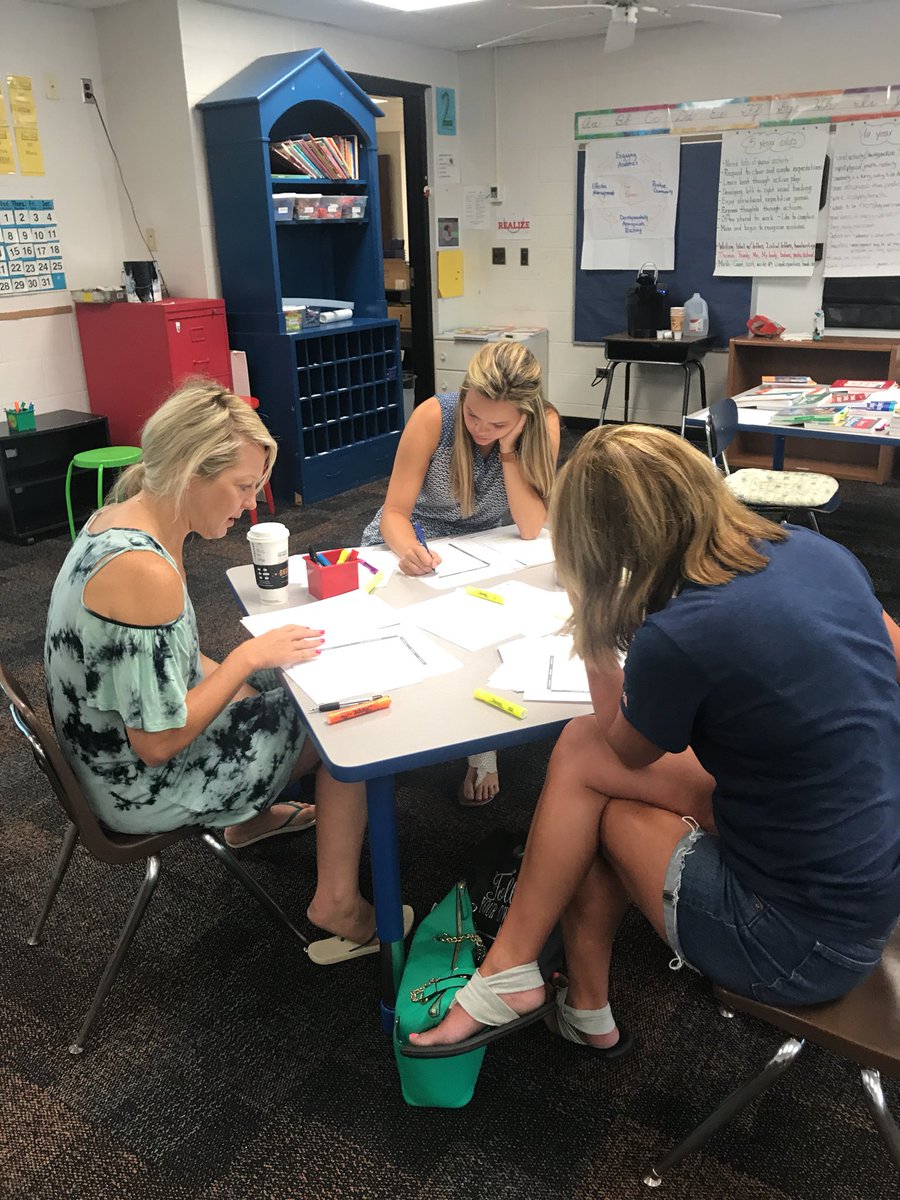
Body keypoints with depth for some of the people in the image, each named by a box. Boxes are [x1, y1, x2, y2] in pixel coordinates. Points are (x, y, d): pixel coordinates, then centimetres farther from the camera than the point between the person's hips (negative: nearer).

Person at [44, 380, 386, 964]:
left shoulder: (115, 519, -4)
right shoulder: (146, 572, -34)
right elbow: (158, 743, -29)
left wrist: (241, 673, 2)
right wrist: (251, 657, -21)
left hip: (104, 755, 9)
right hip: (143, 791, -9)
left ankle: (253, 814, 40)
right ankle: (339, 905, 11)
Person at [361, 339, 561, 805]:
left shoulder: (545, 425, -18)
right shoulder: (433, 416, -24)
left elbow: (532, 528, -22)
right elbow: (394, 514, -22)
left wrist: (508, 450, -30)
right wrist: (408, 548, -44)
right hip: (409, 543, -1)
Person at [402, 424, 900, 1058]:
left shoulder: (675, 637, -25)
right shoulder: (813, 548, -5)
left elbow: (627, 752, -2)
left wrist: (590, 626, 1)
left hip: (807, 940, -7)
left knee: (583, 754, 6)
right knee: (581, 744, 6)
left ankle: (513, 977, 22)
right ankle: (585, 1009, 21)